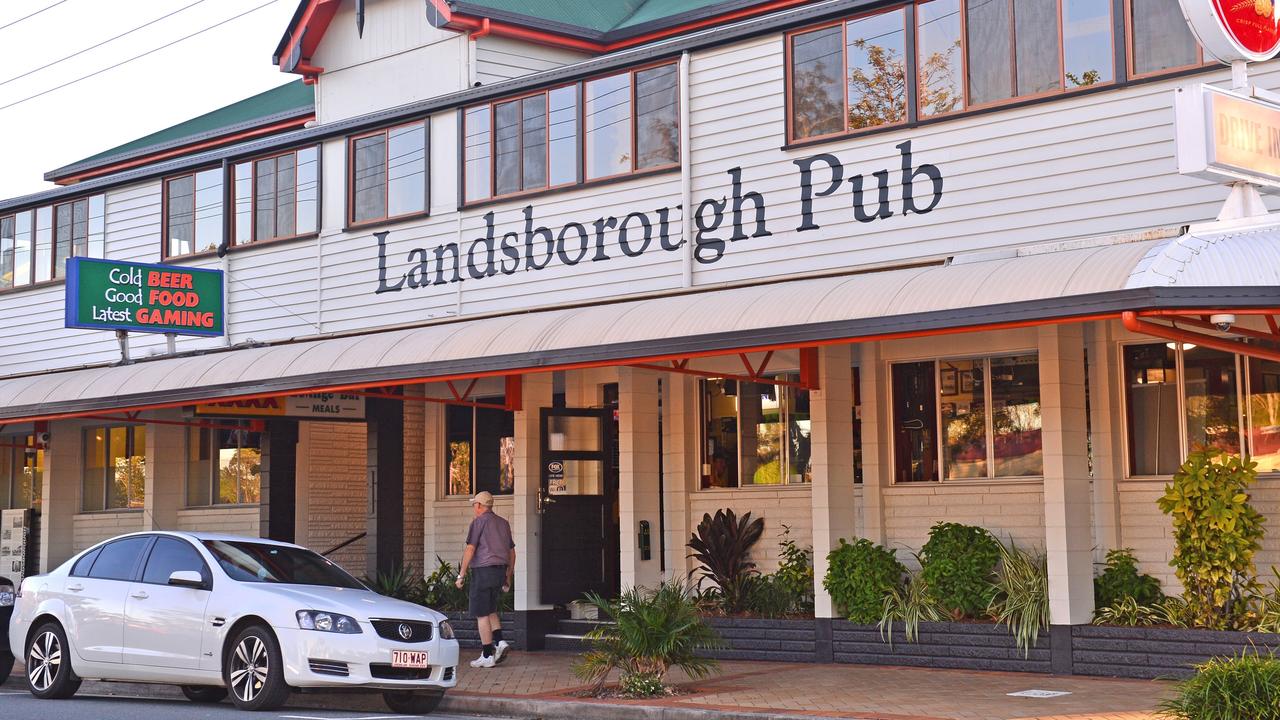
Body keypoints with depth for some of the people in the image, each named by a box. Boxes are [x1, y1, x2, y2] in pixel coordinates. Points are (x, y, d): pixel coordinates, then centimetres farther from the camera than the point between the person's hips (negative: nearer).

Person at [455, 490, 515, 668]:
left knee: (482, 614, -2)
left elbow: (470, 549, -13)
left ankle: (487, 656, -2)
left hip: (483, 570, -7)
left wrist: (461, 574, -9)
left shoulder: (479, 521, -6)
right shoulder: (504, 523, 15)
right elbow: (511, 552, 17)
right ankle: (500, 642, 0)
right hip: (500, 570, 7)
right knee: (491, 610, 19)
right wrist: (508, 578, 23)